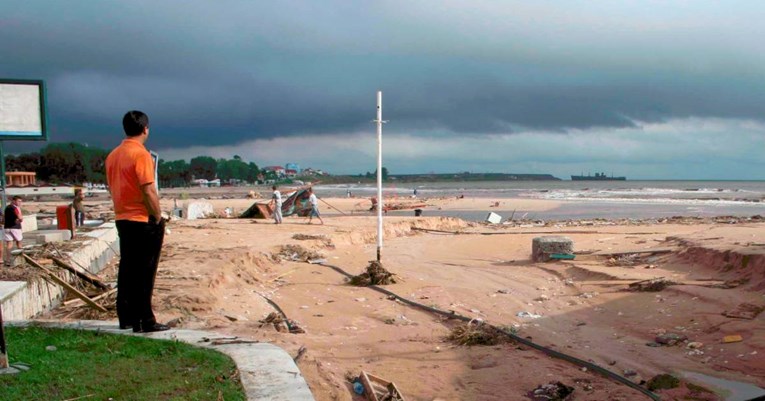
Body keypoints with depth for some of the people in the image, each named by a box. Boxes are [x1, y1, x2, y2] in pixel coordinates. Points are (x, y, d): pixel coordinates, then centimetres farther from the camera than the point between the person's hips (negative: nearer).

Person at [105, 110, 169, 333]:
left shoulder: (113, 155, 10)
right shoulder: (141, 154, -15)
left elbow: (113, 188, 16)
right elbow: (148, 191, -20)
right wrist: (158, 218, -11)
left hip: (122, 219, 8)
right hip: (143, 221, -8)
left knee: (127, 269, 14)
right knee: (144, 273, -3)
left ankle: (126, 317, 20)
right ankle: (144, 321, 1)